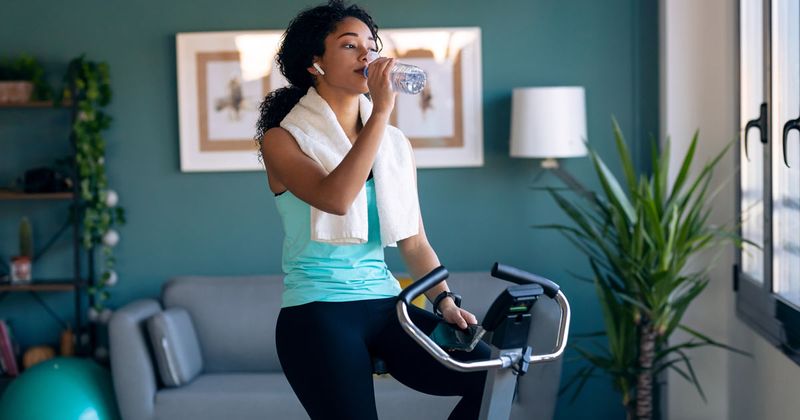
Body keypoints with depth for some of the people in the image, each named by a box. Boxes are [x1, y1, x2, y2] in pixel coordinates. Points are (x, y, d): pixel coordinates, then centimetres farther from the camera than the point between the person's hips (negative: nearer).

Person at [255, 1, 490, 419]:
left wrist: (445, 301, -4)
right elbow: (335, 198, -22)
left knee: (490, 375, -15)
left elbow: (413, 242, 12)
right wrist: (381, 111, -19)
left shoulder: (395, 144, 13)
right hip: (318, 313, -4)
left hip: (385, 304, 5)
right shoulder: (282, 140, -2)